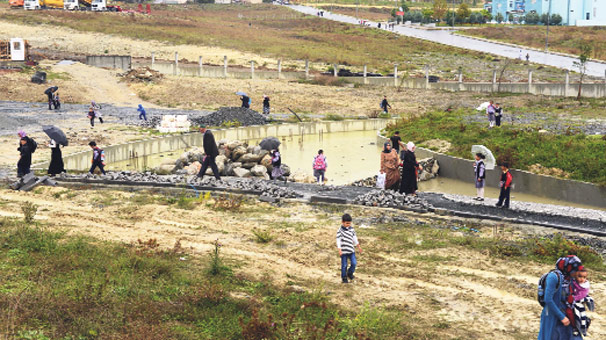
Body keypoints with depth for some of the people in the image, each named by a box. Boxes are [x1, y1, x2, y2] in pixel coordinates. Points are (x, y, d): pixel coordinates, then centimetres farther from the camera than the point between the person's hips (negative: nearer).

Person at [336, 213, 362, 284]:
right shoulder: (340, 230, -11)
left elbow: (354, 238, 17)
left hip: (351, 250, 5)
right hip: (344, 251, -5)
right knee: (344, 265, 3)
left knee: (354, 263, 2)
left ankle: (350, 274, 27)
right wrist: (339, 249, -18)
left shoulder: (351, 229, 5)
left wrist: (358, 246, 22)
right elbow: (338, 240, -12)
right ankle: (344, 278, 19)